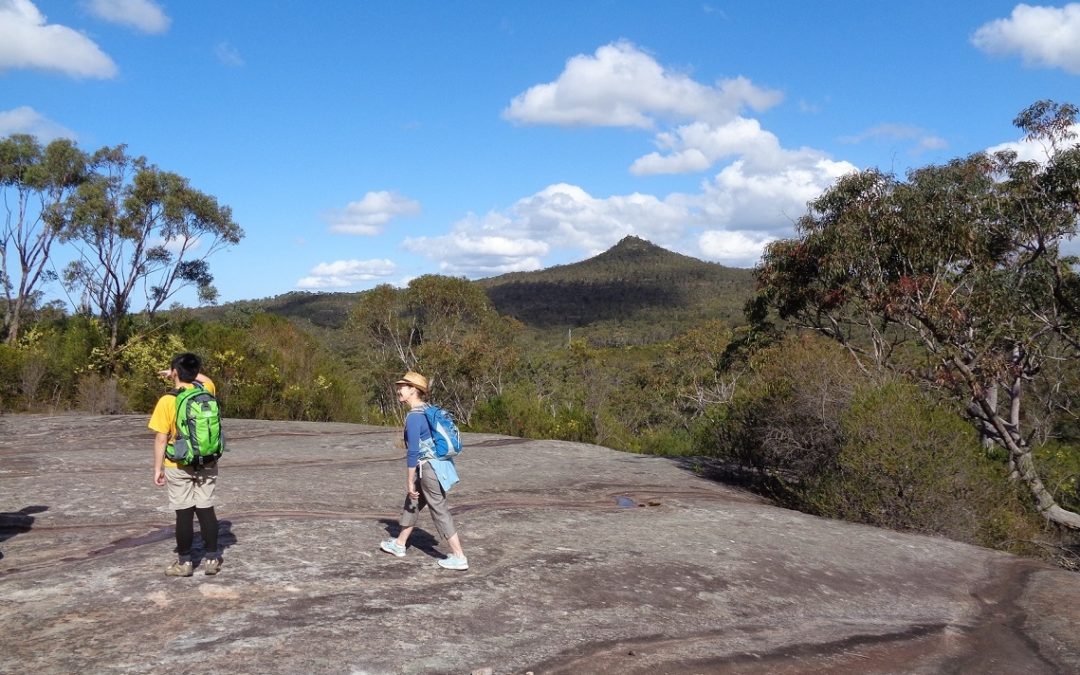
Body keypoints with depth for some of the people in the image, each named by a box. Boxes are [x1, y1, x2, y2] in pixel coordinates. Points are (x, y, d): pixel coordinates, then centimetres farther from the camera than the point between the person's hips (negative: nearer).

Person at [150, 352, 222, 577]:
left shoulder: (167, 401, -13)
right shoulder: (206, 391, -2)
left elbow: (161, 438, -11)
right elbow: (205, 380, 25)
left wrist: (158, 468, -3)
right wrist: (188, 373, 28)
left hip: (179, 467, -3)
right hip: (207, 464, 3)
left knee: (184, 513, 5)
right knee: (206, 510, 10)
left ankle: (184, 562, 15)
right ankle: (211, 558, 16)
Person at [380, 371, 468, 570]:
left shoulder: (413, 417, -20)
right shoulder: (428, 410, 8)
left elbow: (412, 452, -21)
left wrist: (409, 482, -15)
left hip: (428, 468, -9)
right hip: (437, 463, 9)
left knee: (440, 511, -2)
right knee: (412, 504, 22)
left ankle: (459, 557, 4)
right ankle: (399, 545, 36)